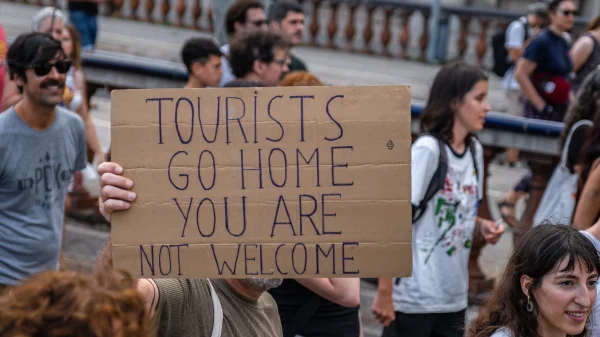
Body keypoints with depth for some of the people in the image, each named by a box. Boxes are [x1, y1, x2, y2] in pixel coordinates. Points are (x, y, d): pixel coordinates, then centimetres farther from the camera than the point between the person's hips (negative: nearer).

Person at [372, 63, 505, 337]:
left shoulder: (475, 150, 8)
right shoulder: (427, 149, -15)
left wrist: (482, 226, -2)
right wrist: (384, 292, -19)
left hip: (454, 299, 7)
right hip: (414, 300, -7)